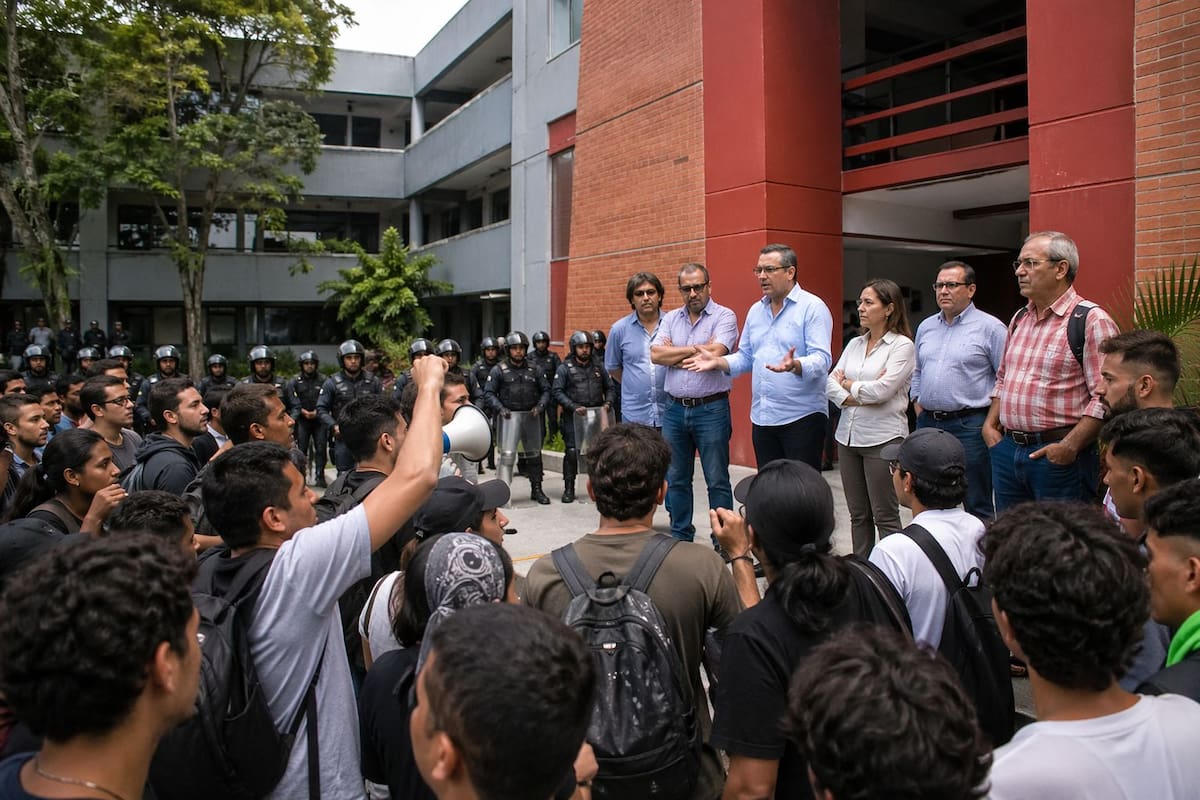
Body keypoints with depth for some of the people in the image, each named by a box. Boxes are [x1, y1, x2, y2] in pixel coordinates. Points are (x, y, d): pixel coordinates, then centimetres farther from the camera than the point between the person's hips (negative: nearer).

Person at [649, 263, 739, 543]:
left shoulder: (724, 316, -3)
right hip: (675, 409, 5)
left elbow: (716, 352, -19)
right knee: (676, 479, 13)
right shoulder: (671, 319, 11)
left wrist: (674, 352, -7)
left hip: (711, 410, -5)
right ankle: (680, 537, 25)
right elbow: (656, 354, -2)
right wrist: (696, 349, -8)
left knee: (717, 481, 1)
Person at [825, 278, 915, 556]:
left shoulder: (902, 345, -6)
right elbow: (830, 384, 4)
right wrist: (861, 396, -12)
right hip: (848, 436, 6)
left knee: (885, 516, 0)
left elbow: (881, 390, -17)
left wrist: (847, 383, -1)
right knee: (858, 514, 12)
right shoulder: (855, 344, 13)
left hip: (882, 437, -6)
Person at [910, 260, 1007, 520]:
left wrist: (992, 420, -10)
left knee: (977, 506, 0)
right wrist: (920, 411, 14)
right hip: (927, 425, 6)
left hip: (969, 427, -6)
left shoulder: (990, 327, -5)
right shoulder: (925, 327, 14)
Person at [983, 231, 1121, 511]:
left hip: (1059, 457, -7)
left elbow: (1105, 397, -16)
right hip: (1007, 450, 7)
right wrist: (990, 425, 11)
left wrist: (1069, 446, -20)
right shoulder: (1019, 319, 14)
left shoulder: (1091, 320, -10)